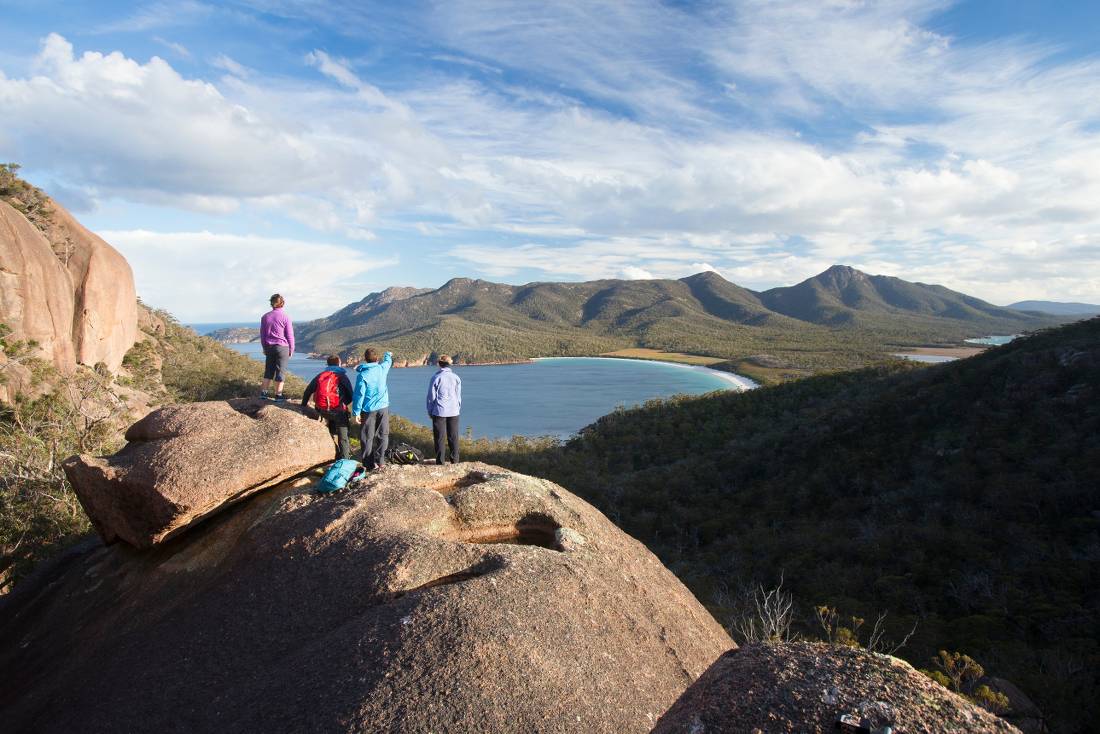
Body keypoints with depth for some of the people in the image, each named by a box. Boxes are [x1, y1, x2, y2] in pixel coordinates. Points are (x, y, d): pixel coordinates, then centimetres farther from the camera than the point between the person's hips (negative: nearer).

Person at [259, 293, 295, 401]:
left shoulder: (265, 317, 4)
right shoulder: (285, 317, -9)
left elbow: (262, 334, 11)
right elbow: (290, 335, -6)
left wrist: (264, 348, 20)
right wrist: (291, 349, 5)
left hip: (269, 347, 4)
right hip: (282, 347, -4)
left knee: (269, 370, 15)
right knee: (280, 371, 2)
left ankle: (263, 392, 14)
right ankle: (278, 395, 5)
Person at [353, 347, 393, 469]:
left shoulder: (362, 375, -14)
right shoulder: (382, 369, -2)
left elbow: (359, 395, -12)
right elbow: (388, 361, 23)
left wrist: (357, 412, -4)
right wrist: (388, 355, 46)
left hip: (369, 410, -3)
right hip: (383, 407, 3)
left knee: (367, 437, 6)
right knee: (383, 435, 11)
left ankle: (369, 463, 9)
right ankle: (380, 460, 12)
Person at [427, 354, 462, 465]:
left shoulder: (436, 377, -7)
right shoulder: (456, 378, 3)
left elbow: (431, 397, -3)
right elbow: (459, 397, 9)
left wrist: (430, 412, 8)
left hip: (439, 411, -3)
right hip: (453, 412, 3)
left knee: (439, 437, 4)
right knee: (453, 437, 9)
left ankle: (440, 461, 7)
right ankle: (455, 460, 12)